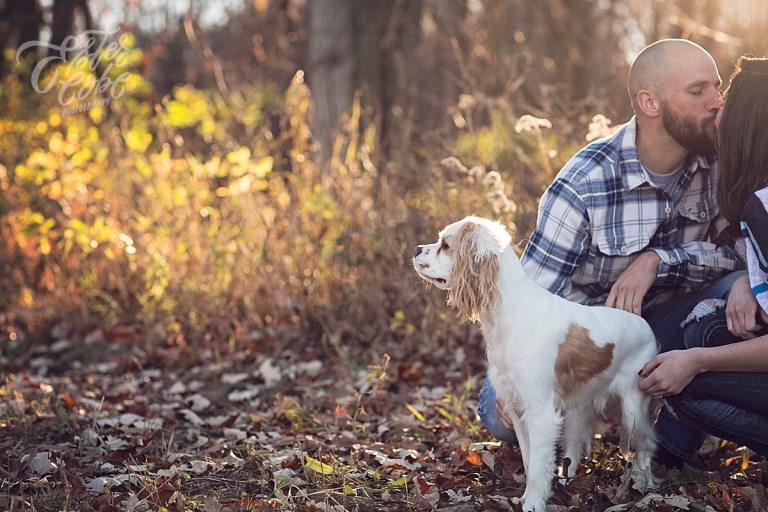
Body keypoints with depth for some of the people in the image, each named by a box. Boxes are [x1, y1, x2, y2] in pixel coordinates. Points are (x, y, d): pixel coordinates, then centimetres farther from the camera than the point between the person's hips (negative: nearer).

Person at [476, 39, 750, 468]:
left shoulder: (720, 162, -11)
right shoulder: (584, 186, -23)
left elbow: (739, 253, -14)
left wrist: (658, 260, -29)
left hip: (661, 328, 3)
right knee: (503, 413, -25)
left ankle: (674, 446, -10)